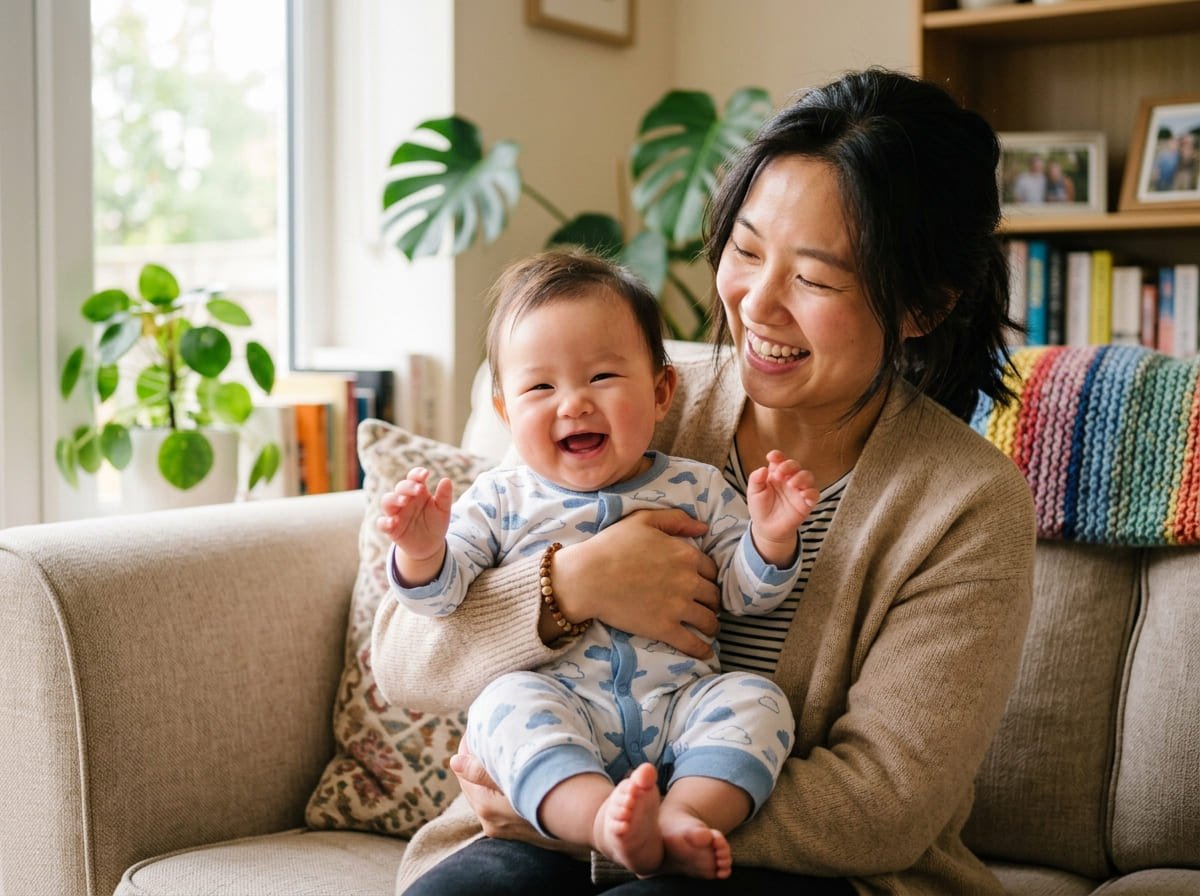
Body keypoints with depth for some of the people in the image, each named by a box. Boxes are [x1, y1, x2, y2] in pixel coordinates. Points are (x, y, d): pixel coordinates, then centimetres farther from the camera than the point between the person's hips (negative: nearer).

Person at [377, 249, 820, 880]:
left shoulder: (698, 491, 11)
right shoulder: (502, 500, 8)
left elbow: (743, 593, 10)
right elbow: (443, 593, 3)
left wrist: (770, 538, -11)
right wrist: (421, 552, -20)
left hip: (678, 714, 2)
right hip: (557, 728, -1)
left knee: (755, 698, -22)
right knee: (506, 702, -30)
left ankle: (684, 814, -38)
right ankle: (602, 818, -47)